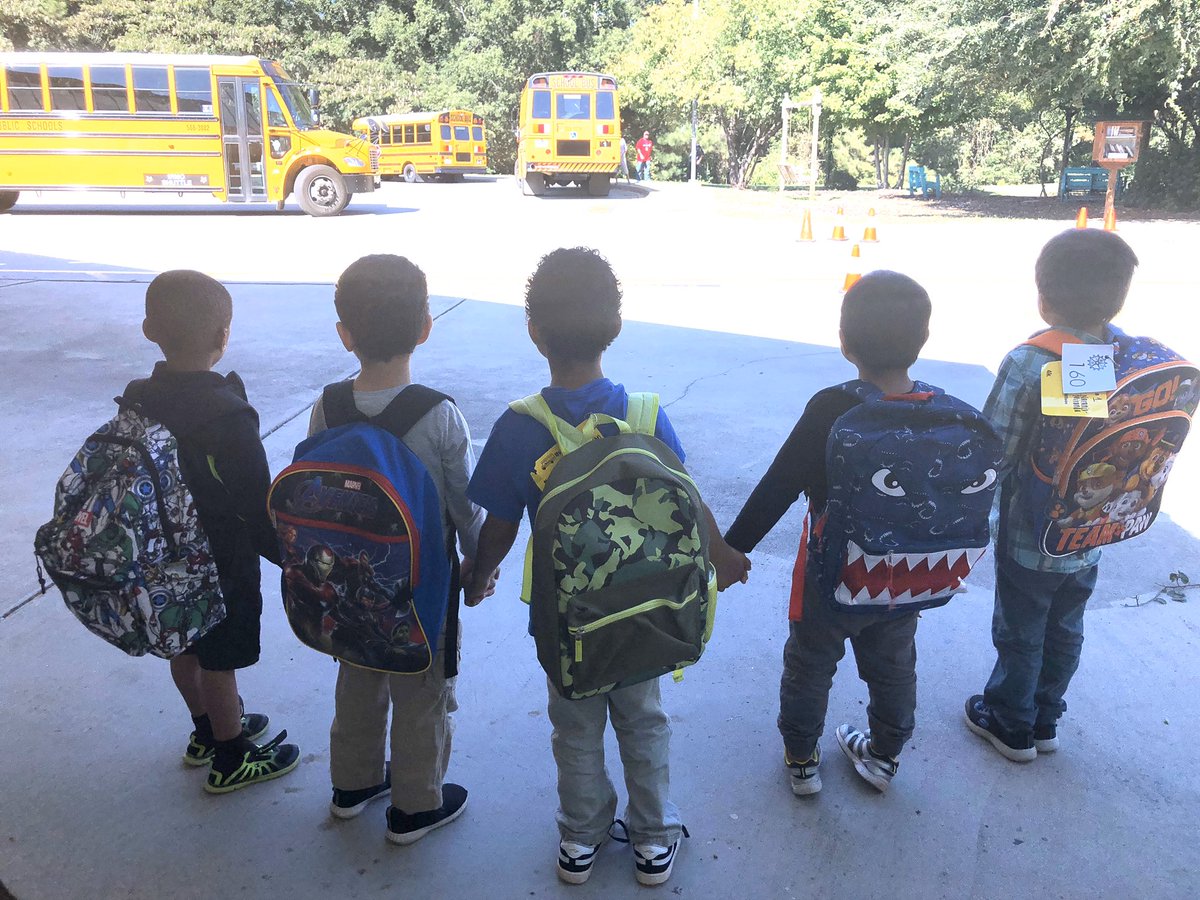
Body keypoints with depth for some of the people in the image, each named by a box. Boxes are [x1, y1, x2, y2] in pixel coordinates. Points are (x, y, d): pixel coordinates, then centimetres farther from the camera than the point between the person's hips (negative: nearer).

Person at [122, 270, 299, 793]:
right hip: (222, 567, -7)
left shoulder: (135, 400, -6)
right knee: (219, 663, 11)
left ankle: (207, 731, 47)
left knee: (186, 648, 24)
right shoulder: (228, 416, -28)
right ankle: (232, 760, 30)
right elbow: (258, 506, -23)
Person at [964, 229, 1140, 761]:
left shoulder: (1029, 364, -27)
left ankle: (1011, 725, 35)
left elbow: (994, 454, -24)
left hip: (1029, 537, -5)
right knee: (1064, 632, 23)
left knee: (1020, 634, 15)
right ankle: (1045, 721, 42)